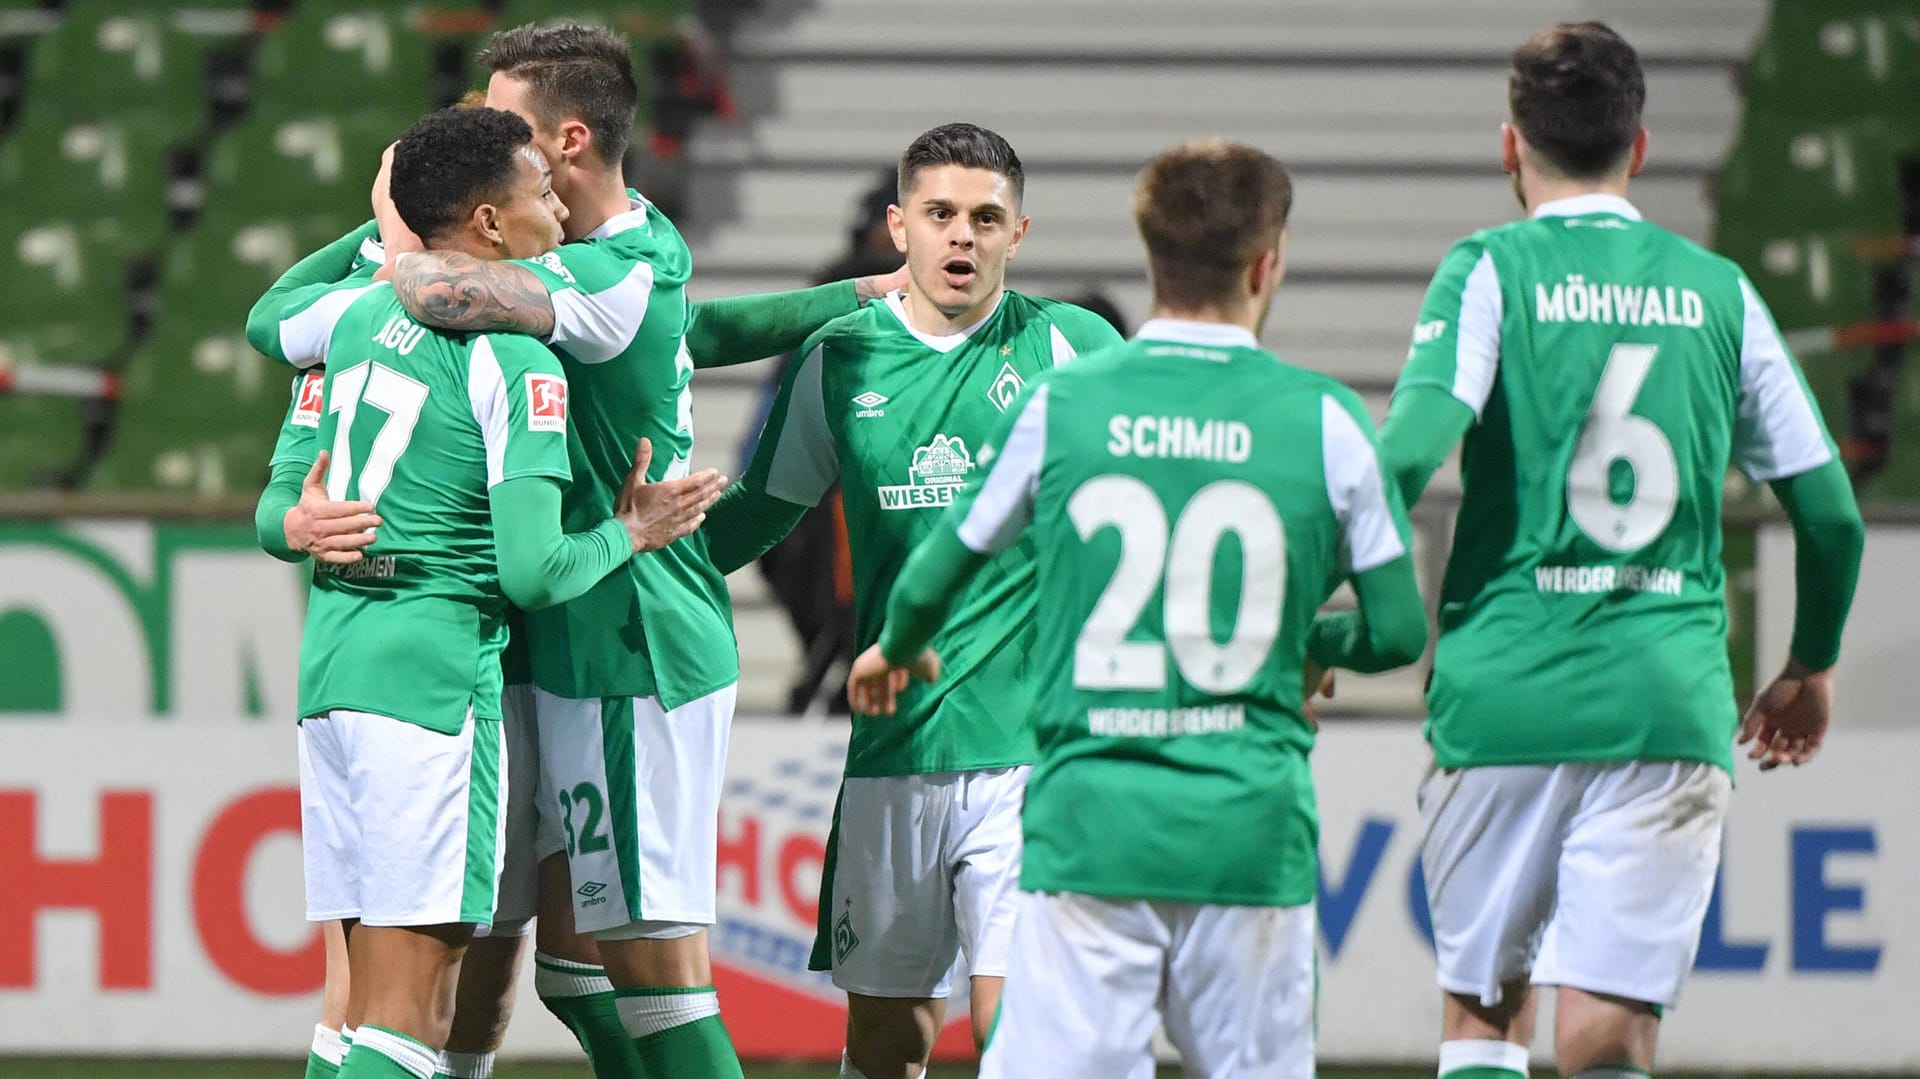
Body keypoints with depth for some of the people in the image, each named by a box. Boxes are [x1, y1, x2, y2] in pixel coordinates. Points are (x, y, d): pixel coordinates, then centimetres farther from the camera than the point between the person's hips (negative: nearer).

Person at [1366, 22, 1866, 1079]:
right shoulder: (1717, 291, 10)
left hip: (1504, 691, -1)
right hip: (1670, 701, 1)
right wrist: (1811, 665, 29)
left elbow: (1409, 448, -16)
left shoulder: (1491, 271, 1)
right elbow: (1829, 511, 13)